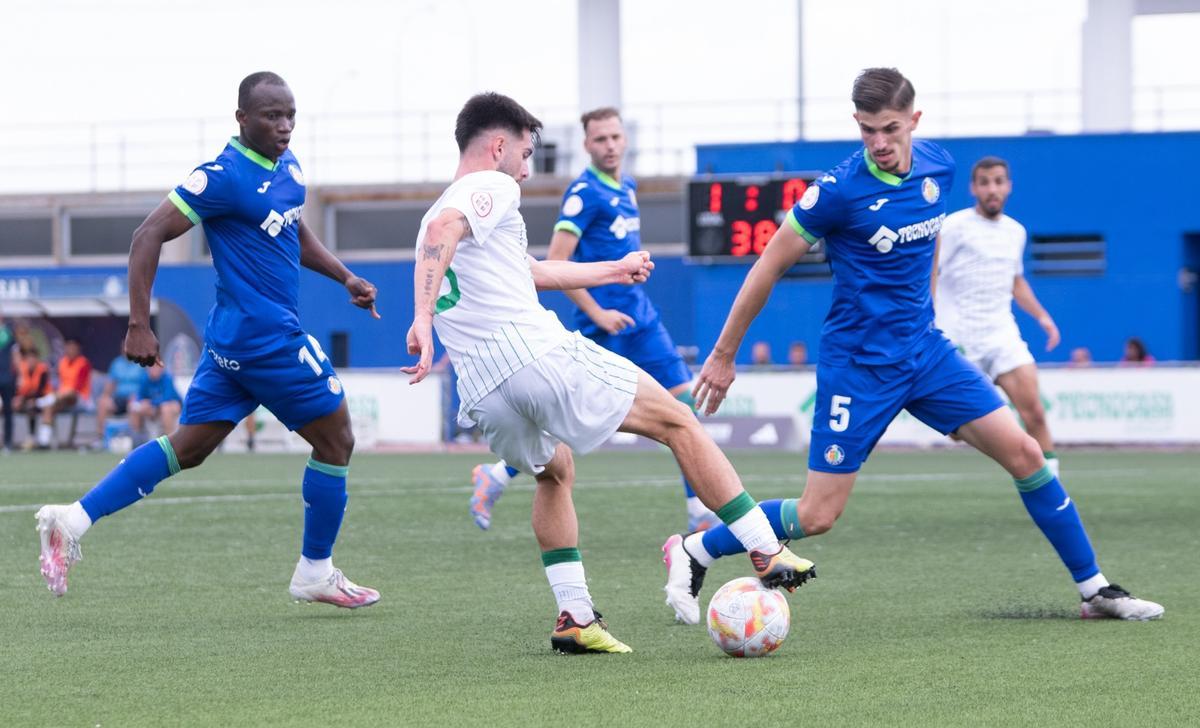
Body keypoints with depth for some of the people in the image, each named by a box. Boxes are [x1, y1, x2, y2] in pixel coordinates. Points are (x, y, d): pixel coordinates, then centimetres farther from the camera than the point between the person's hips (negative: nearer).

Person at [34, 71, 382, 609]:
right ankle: (315, 573, 15)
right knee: (335, 440, 2)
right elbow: (149, 235, -17)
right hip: (266, 337, -9)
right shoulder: (223, 177, -17)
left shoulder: (288, 166, 11)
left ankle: (74, 519, 3)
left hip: (233, 339, 9)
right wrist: (139, 326, -22)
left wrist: (345, 277, 15)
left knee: (187, 447, 8)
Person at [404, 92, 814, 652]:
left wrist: (612, 271, 51)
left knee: (554, 472, 33)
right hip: (538, 353, -8)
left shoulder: (442, 213, 28)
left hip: (481, 393, 8)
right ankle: (767, 556, 2)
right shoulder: (491, 188, 2)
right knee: (676, 421, 6)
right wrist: (424, 318, -32)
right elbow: (441, 233, -21)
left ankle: (574, 617, 20)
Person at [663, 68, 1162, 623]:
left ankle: (1094, 589, 10)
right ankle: (693, 553, 13)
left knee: (1024, 454, -1)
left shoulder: (937, 166, 0)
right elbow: (768, 267, -9)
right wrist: (723, 356, -4)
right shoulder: (840, 190, -18)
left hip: (926, 351, 5)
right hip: (857, 364, -5)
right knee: (817, 516, -7)